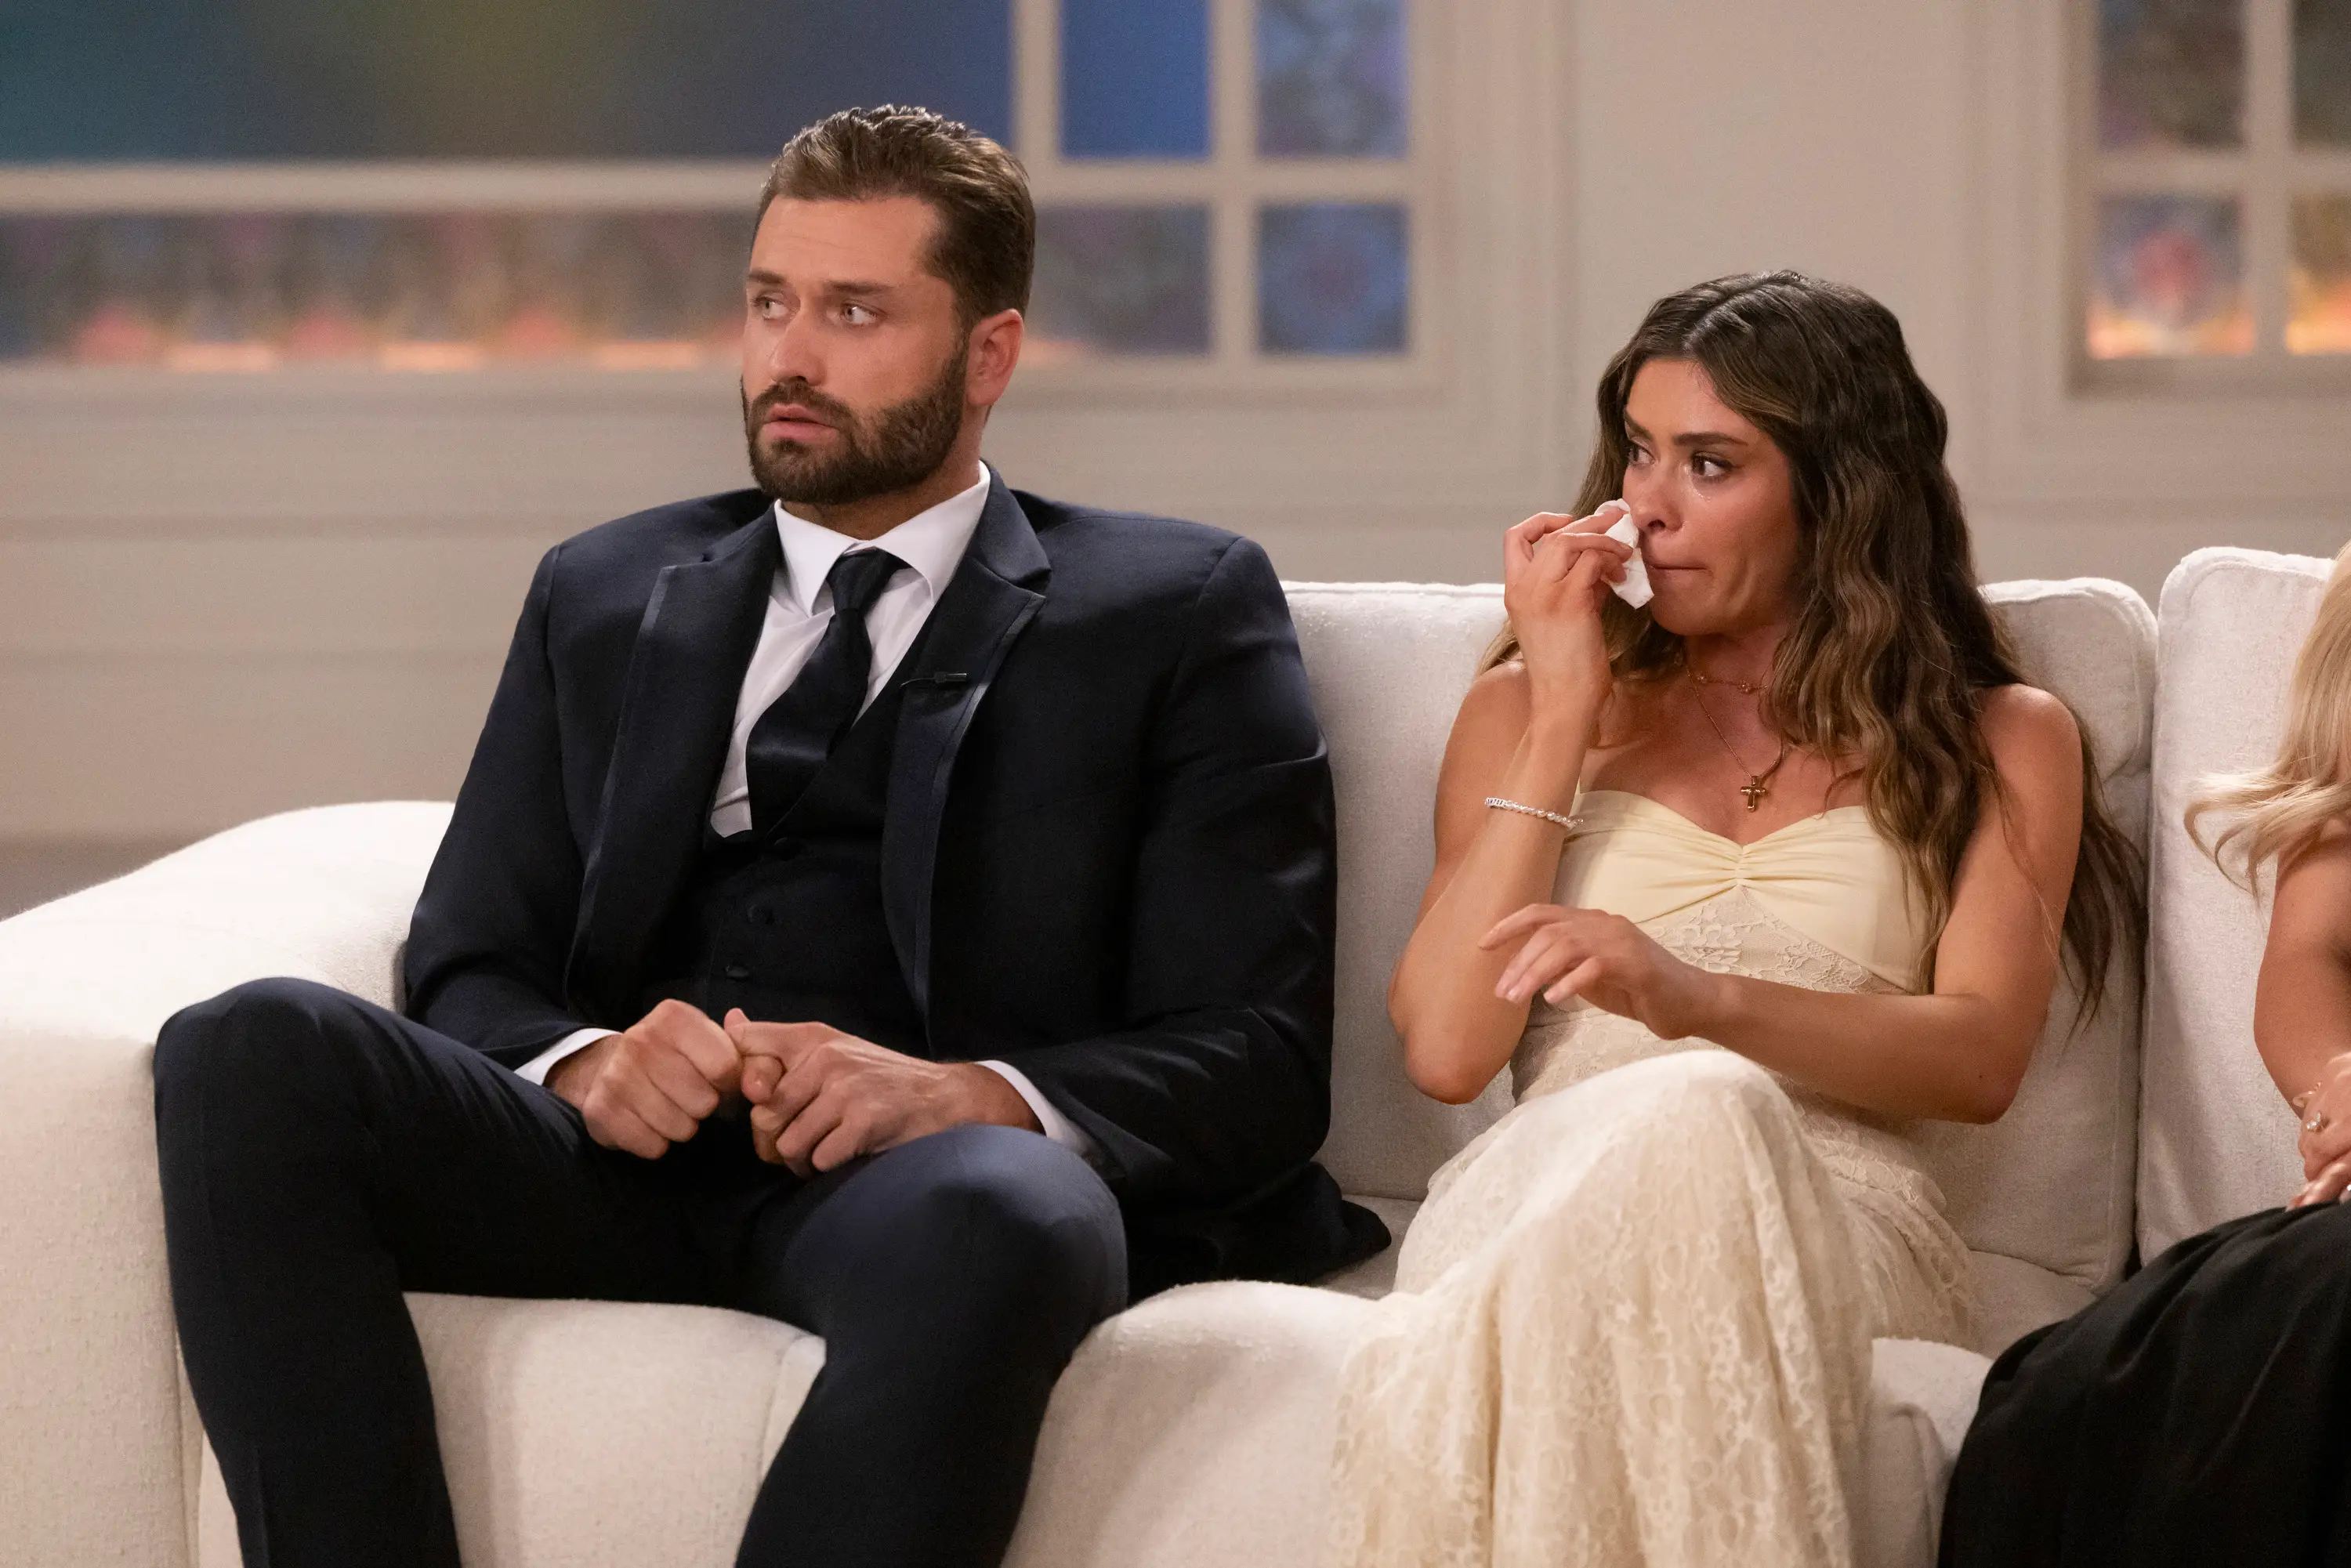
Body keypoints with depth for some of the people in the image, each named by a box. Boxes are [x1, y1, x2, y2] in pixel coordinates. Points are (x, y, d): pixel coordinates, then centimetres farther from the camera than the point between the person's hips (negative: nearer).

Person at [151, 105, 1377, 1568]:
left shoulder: (1180, 611, 13)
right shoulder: (602, 597, 24)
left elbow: (1256, 1060, 4)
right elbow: (467, 967, 17)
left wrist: (967, 1097, -16)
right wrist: (584, 1065, -8)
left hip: (935, 1176, -3)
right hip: (623, 1163, 3)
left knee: (994, 1216, -40)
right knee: (253, 1048, -26)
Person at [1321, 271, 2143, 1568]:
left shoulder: (2001, 741, 21)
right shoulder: (1527, 708, 27)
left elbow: (1982, 1056, 2)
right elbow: (1447, 1048, 11)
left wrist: (1700, 997, -17)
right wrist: (1565, 714, 9)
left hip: (1829, 1215, 0)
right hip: (1542, 1186, 1)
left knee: (1705, 1116, -40)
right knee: (1681, 1115, -39)